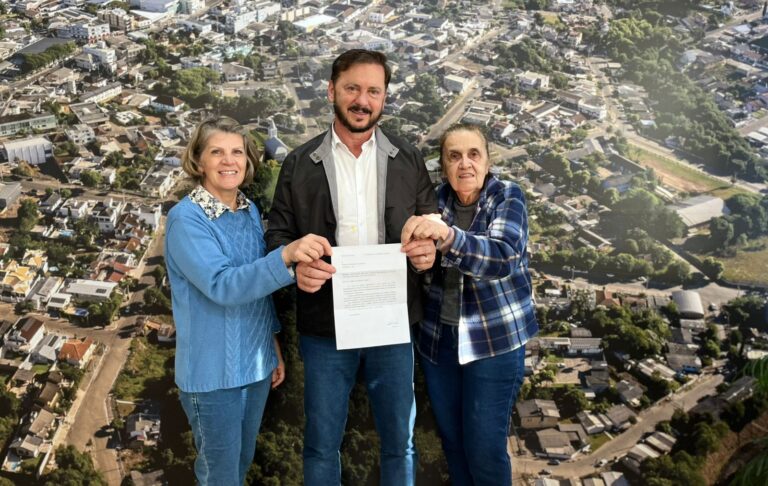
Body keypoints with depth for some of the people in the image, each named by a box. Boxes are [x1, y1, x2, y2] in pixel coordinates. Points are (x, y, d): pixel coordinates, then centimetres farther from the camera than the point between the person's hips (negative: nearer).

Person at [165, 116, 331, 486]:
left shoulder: (251, 213, 3)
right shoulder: (185, 219, -18)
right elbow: (222, 286, -30)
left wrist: (274, 346, 14)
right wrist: (286, 255, -43)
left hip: (256, 364, 7)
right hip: (213, 372, -6)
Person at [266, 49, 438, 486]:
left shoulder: (409, 160, 5)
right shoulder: (300, 163, 2)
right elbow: (278, 234, 3)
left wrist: (429, 250, -14)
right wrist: (296, 265, -19)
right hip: (324, 327, -1)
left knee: (399, 440, 14)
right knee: (322, 444, 12)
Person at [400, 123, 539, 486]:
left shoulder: (507, 197, -9)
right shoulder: (436, 200, 1)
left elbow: (502, 257, -27)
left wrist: (447, 236, -43)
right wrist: (418, 245, -22)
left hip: (495, 340, -3)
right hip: (437, 337, 4)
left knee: (484, 448, 1)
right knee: (451, 440, 16)